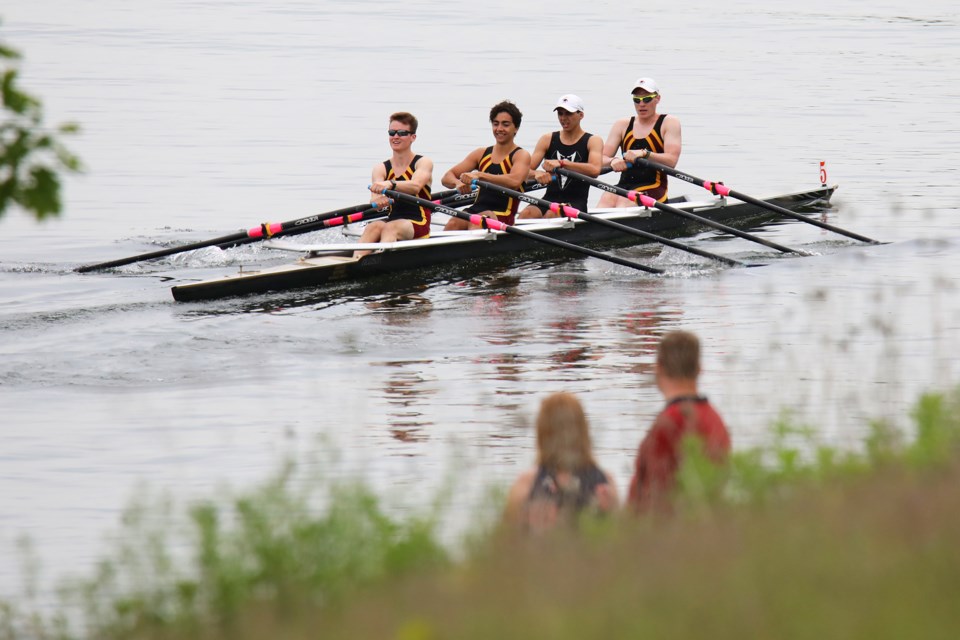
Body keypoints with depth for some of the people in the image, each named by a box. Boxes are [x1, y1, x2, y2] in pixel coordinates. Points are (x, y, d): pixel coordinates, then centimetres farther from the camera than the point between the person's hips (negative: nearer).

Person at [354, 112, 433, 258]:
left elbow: (415, 186, -22)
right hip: (392, 221, 4)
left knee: (391, 228, -35)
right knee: (373, 227, -30)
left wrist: (390, 184, -43)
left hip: (418, 226, -4)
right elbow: (374, 200, -7)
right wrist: (378, 200, -35)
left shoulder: (424, 163, 3)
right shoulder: (381, 168, 13)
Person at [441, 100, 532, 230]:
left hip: (503, 216, -4)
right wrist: (458, 183, -14)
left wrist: (479, 175, -29)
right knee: (453, 224, -29)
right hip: (477, 209, 4)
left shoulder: (521, 156, 3)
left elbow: (514, 181, -20)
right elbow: (447, 178, 11)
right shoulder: (481, 154, 17)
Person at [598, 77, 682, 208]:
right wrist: (613, 161, -16)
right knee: (607, 198, -32)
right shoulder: (622, 125, 18)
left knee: (623, 202, -36)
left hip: (653, 189, -3)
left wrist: (644, 154, -27)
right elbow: (602, 159, 9)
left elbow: (671, 160, -9)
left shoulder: (669, 123, 6)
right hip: (624, 185, 3)